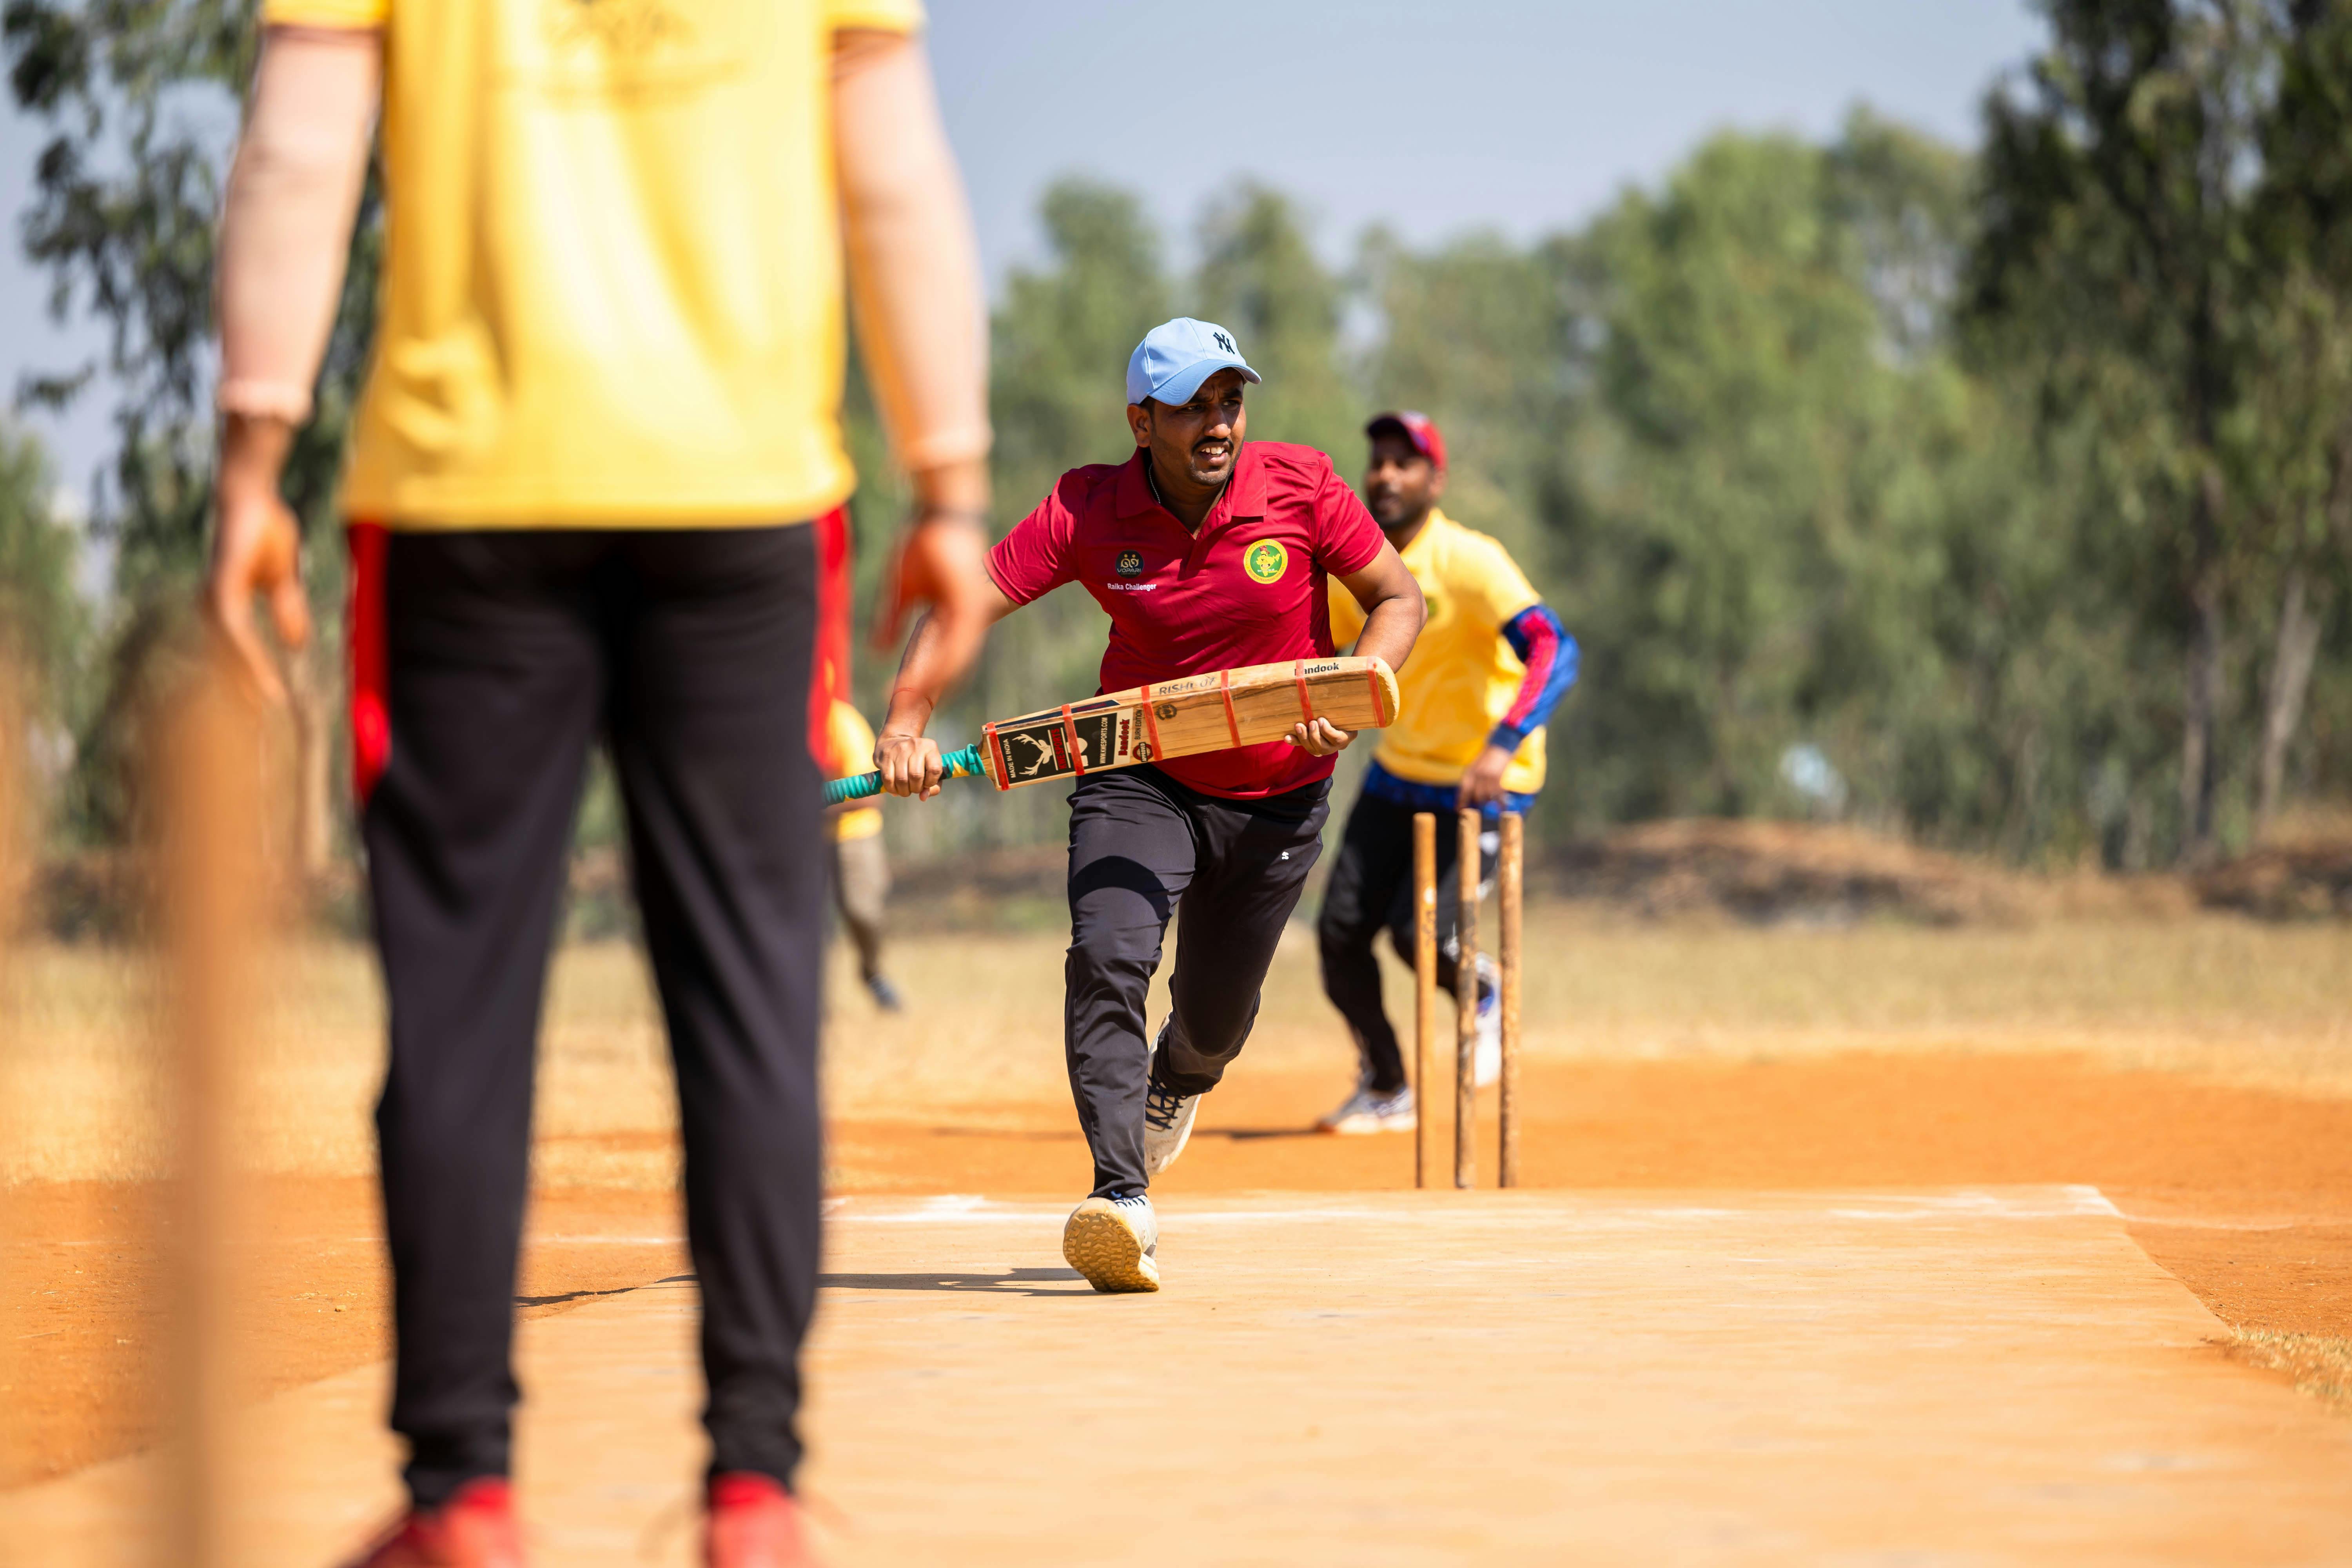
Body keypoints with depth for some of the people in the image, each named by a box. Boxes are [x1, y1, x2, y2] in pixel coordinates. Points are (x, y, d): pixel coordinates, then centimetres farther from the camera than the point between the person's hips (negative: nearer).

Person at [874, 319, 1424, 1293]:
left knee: (1214, 1017, 12)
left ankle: (1179, 1076, 51)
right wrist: (906, 725, -32)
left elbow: (1398, 599, -6)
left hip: (1277, 790, 1)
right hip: (1138, 780, -1)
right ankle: (1123, 1203, -31)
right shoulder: (1088, 512, -15)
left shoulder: (1300, 488, -15)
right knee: (1107, 957, -26)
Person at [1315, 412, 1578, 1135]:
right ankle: (1385, 1088, 21)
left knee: (1419, 935, -20)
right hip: (1398, 773, 6)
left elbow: (1554, 649, -34)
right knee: (1340, 934, -2)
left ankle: (1483, 996, 18)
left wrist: (1503, 744, -48)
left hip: (1487, 784, -6)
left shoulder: (1469, 562, -21)